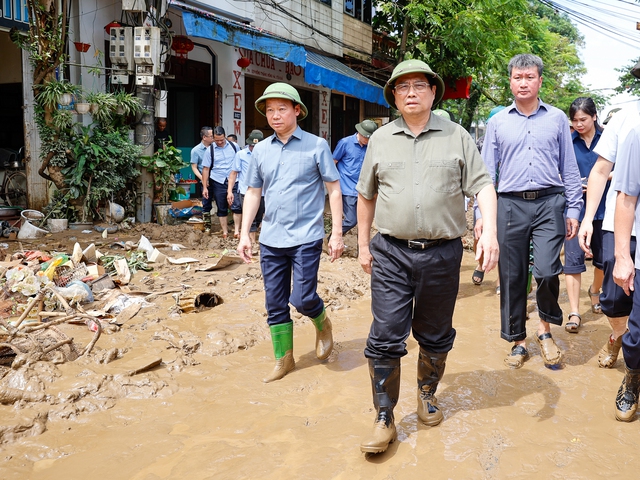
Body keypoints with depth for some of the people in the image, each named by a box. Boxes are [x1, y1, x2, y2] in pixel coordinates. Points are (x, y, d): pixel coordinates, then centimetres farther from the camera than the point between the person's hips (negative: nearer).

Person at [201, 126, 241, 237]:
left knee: (237, 206, -9)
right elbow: (206, 169, 1)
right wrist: (205, 187, -1)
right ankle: (225, 232, 18)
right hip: (218, 182, 0)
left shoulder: (234, 146, 2)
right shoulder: (210, 150, -1)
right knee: (221, 209, 8)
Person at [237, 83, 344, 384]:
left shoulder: (316, 145, -2)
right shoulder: (260, 150, 8)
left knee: (302, 299, -8)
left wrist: (337, 233, -6)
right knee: (275, 304, 8)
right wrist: (244, 234, 7)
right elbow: (253, 192, 14)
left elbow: (334, 189, -1)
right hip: (270, 240, 4)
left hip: (306, 238, -4)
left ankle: (322, 324, 26)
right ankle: (283, 359, 24)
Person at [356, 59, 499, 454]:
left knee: (436, 335, 13)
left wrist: (490, 231, -16)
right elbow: (366, 194, 15)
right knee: (385, 338, -2)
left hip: (442, 254, 0)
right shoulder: (381, 139, 8)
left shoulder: (456, 136, 4)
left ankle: (428, 392, 38)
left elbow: (482, 185, -1)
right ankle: (384, 419, 10)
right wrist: (364, 244, 14)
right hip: (391, 253, 1)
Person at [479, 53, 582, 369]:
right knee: (512, 277, 4)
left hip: (549, 203, -1)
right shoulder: (498, 122, 9)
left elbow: (570, 168, 10)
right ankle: (518, 341, 20)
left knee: (547, 271, -14)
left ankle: (545, 329, 14)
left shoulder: (557, 118, 9)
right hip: (510, 204, 1)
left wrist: (573, 210, 3)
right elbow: (487, 171, 9)